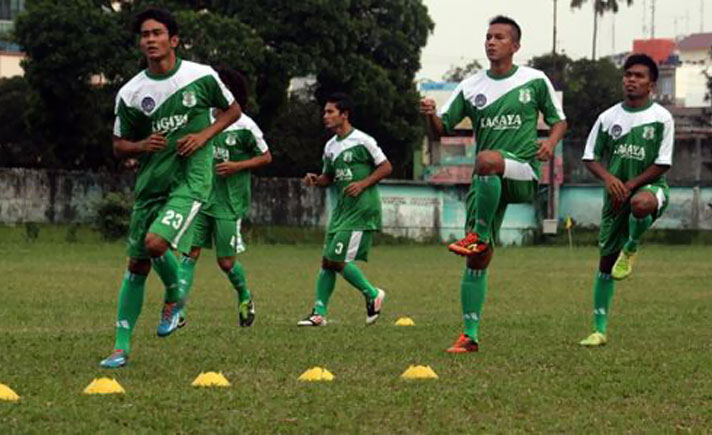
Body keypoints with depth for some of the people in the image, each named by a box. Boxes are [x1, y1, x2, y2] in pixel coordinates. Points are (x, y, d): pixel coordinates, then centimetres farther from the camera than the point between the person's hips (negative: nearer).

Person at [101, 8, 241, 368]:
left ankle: (174, 299, 7)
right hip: (149, 184, 4)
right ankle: (121, 347, 13)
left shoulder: (201, 77, -6)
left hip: (190, 180, -3)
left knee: (155, 242, -25)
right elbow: (119, 146, 9)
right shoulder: (130, 93, -1)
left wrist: (204, 135, -7)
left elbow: (232, 110, 10)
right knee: (137, 264, 6)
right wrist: (141, 146, -13)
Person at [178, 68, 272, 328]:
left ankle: (244, 297, 30)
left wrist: (237, 166, -13)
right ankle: (178, 310, -10)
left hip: (229, 203, -4)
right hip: (202, 198, 4)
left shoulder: (244, 126, -7)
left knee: (225, 261, 1)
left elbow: (266, 158, 0)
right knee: (191, 252, -8)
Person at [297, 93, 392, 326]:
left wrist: (363, 184, -15)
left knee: (338, 260, -12)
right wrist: (316, 180, 1)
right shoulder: (330, 146, 14)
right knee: (327, 261, 4)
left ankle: (372, 294, 8)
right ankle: (319, 313, 7)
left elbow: (385, 167, -5)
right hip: (341, 209, 8)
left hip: (361, 210, -8)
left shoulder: (362, 141, -9)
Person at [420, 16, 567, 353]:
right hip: (487, 183, 4)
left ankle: (478, 237, -24)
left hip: (523, 174, -4)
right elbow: (442, 129, 11)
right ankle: (470, 336, 4)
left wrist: (551, 141, -8)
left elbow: (559, 120, 14)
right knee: (477, 261, -1)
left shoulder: (535, 81, 5)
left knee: (487, 160, -39)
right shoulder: (470, 87, 10)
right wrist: (430, 115, -12)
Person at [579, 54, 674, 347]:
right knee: (606, 261, 3)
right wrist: (608, 178, -13)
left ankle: (631, 248, -8)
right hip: (615, 194, 4)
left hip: (649, 187, -4)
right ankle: (599, 330, 13)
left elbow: (662, 165, -8)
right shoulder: (608, 117, 3)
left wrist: (630, 186, -15)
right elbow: (590, 158, 7)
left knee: (640, 203, -42)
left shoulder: (661, 118, -6)